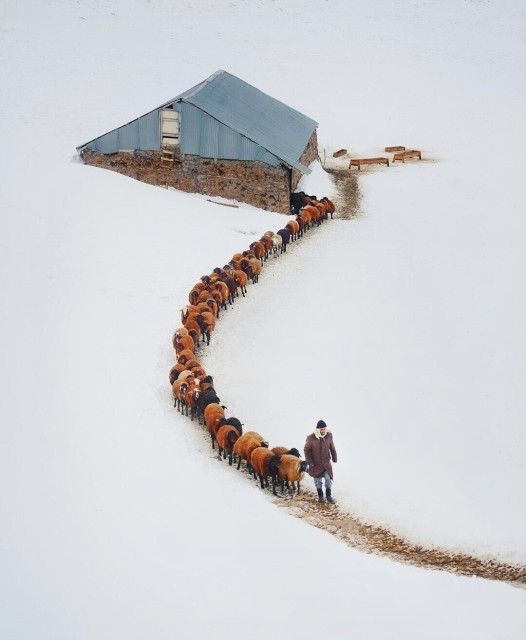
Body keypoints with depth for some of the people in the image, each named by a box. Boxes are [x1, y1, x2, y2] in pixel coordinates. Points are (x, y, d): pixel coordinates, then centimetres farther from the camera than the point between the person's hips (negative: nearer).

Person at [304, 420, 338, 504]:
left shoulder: (329, 435, -9)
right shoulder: (311, 438, -18)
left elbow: (332, 448, 5)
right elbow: (306, 450, -8)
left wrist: (334, 458, 10)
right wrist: (309, 462, -11)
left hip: (326, 462, 2)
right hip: (316, 464, -1)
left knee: (328, 479, -2)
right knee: (318, 481, 10)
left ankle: (328, 495, 16)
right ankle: (320, 496, 28)